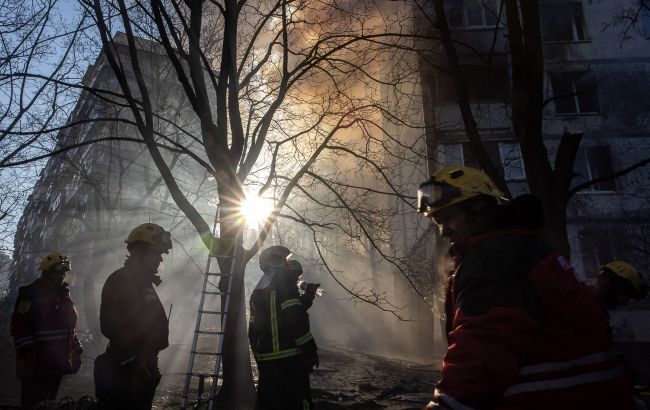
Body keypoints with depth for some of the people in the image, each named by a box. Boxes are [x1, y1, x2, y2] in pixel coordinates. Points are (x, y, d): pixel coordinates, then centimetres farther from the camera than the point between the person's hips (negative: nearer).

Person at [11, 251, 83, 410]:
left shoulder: (64, 295, 17)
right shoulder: (31, 294, -6)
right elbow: (20, 327, -14)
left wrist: (76, 352, 15)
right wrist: (29, 354, -20)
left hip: (57, 365, 7)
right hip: (36, 366, -7)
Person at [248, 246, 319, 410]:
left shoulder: (257, 292, 15)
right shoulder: (284, 285, -10)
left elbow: (253, 330, 18)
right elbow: (296, 321, -17)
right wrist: (311, 348, -10)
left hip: (265, 360, 8)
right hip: (289, 358, -8)